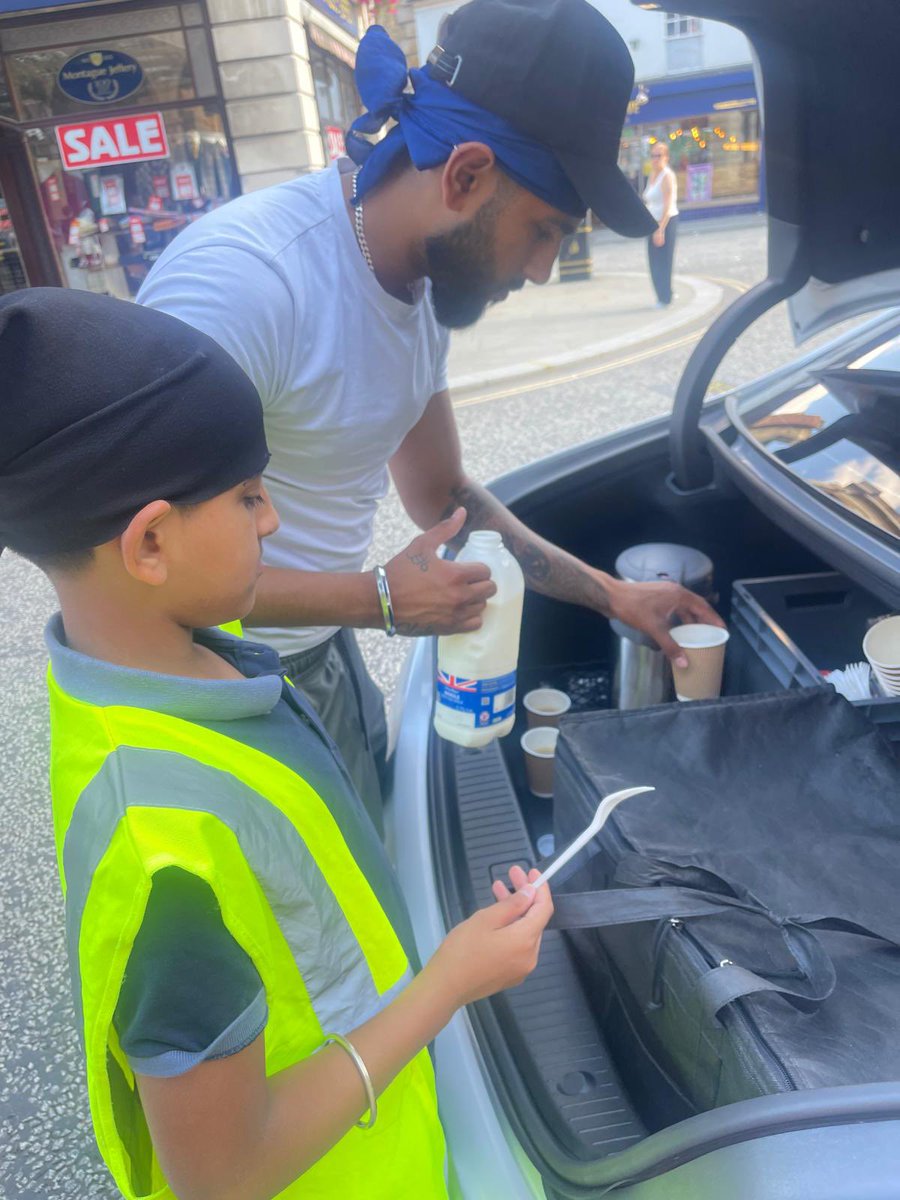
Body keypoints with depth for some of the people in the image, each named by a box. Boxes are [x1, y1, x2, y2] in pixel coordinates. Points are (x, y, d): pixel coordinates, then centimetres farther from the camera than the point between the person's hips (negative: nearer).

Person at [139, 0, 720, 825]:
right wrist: (379, 600, -24)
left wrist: (611, 593, 6)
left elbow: (443, 496, 10)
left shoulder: (426, 283, 0)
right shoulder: (242, 281, -28)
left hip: (324, 657, 7)